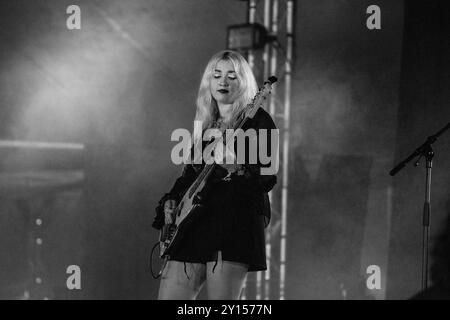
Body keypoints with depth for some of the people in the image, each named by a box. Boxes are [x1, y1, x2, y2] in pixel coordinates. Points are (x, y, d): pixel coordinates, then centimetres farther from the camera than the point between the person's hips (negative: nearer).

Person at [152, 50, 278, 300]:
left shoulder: (258, 121, 2)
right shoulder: (204, 126, 20)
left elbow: (268, 178, -6)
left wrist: (239, 170, -24)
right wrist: (170, 202, 7)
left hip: (235, 223, -6)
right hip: (193, 224, 6)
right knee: (169, 296, 1)